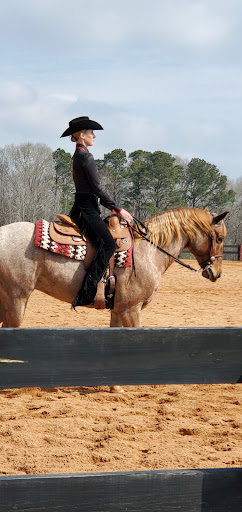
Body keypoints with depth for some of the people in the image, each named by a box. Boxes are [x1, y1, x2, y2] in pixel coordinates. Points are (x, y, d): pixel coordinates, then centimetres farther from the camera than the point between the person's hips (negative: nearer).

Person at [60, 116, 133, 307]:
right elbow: (98, 189, -16)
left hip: (80, 208, 11)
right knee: (107, 243, -22)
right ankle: (87, 292, -31)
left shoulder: (77, 156, 18)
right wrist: (119, 209, -10)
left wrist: (113, 207, 20)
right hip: (87, 210, -11)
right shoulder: (86, 157, -13)